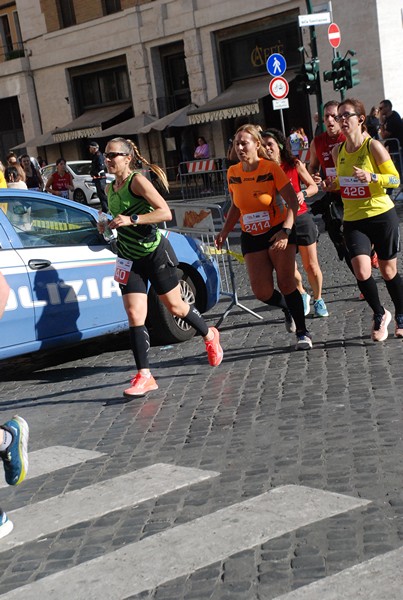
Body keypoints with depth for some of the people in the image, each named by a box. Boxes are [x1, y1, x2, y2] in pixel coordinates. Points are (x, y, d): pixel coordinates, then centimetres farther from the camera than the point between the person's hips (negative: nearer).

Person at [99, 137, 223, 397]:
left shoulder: (137, 181, -15)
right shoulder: (110, 188, 8)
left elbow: (165, 212, -24)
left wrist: (131, 220, -29)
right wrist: (107, 226, 5)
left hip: (156, 252, -6)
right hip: (130, 259, 6)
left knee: (175, 306, 9)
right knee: (135, 315, -6)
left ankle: (210, 336, 37)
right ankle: (144, 376, -6)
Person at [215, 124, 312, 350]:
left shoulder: (271, 168, -14)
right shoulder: (233, 173, 1)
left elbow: (292, 202, -15)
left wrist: (285, 231, -27)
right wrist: (224, 233, 7)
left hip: (278, 232, -4)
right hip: (251, 237, 4)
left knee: (286, 283, -7)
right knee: (262, 291, -5)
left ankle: (302, 332, 8)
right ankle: (288, 309, 27)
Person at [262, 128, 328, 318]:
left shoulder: (294, 164, -4)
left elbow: (313, 186, 4)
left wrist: (303, 193, -16)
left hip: (301, 219, 0)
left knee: (311, 266, 4)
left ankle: (318, 299, 27)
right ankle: (302, 295, 23)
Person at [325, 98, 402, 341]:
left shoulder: (373, 146, -10)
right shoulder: (338, 151, 6)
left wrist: (372, 177, -25)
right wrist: (334, 185, 0)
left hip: (382, 216, -3)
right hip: (353, 220, 3)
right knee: (362, 272, -14)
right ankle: (380, 315, 12)